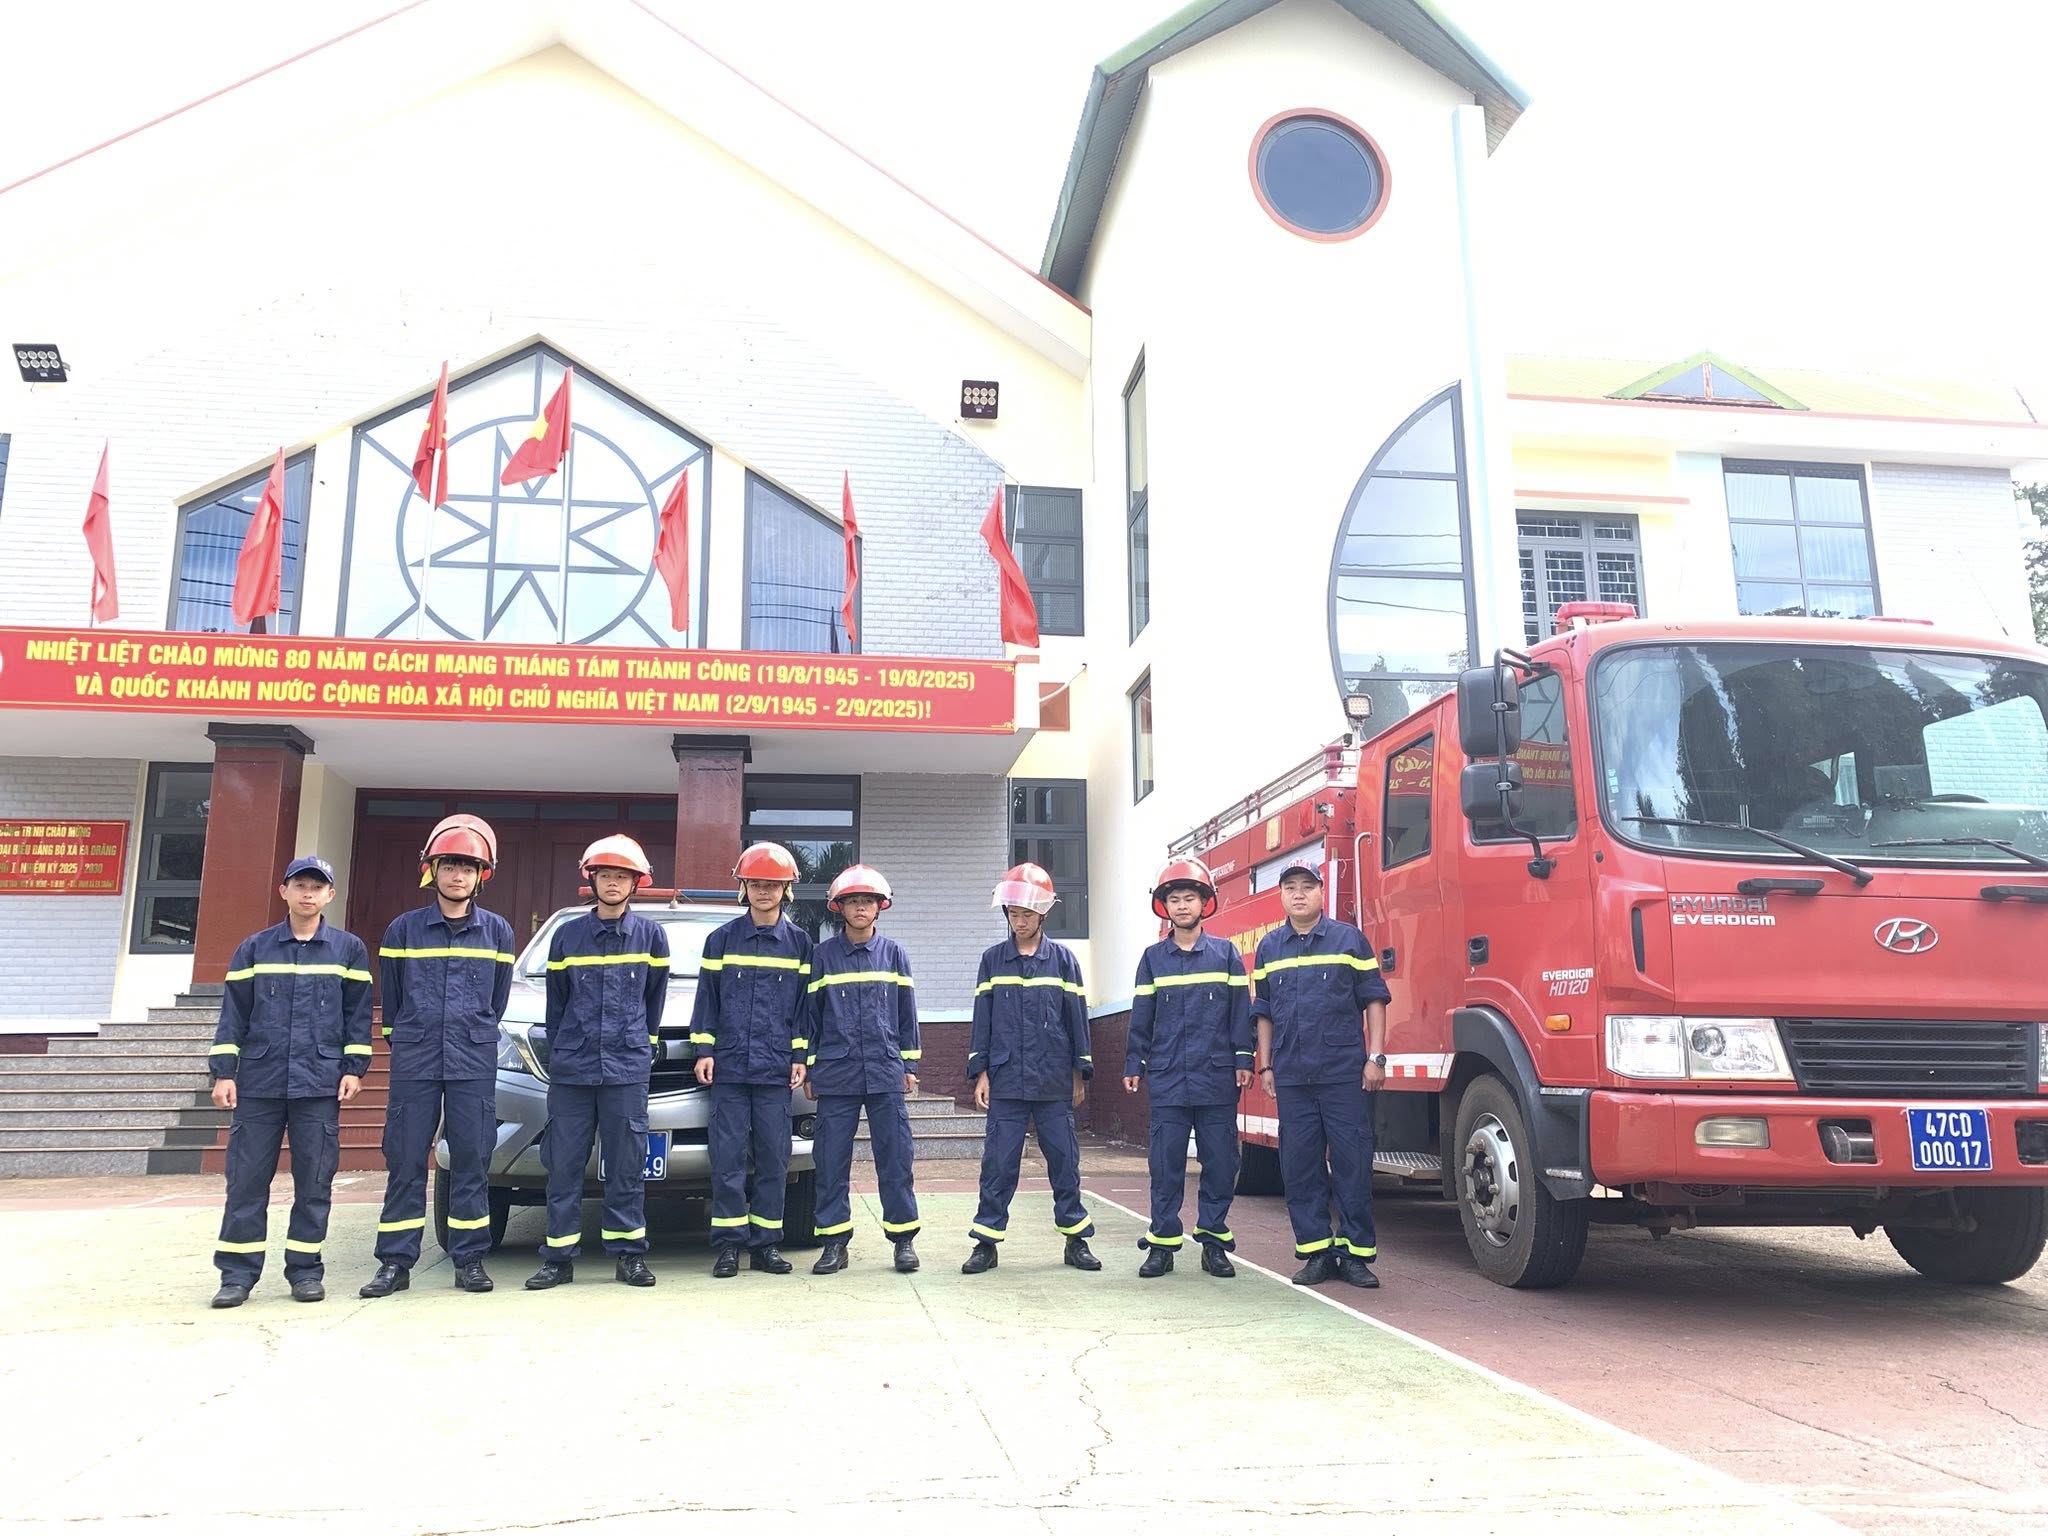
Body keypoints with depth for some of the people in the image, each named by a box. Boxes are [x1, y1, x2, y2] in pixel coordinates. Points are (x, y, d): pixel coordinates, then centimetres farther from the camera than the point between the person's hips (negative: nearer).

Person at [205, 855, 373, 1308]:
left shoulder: (349, 949, 6)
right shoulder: (254, 948, 8)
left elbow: (358, 1013, 7)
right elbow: (234, 1013, 7)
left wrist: (354, 1068, 0)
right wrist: (223, 1072, 1)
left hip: (320, 1084, 0)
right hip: (259, 1083, 1)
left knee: (314, 1181, 3)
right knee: (247, 1178, 2)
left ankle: (305, 1270, 13)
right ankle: (237, 1273, 10)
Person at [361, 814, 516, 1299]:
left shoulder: (497, 931, 7)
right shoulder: (404, 928, 5)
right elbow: (391, 997, 12)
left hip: (475, 1063, 0)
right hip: (413, 1062, 0)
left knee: (472, 1160, 2)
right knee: (405, 1160, 1)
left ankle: (470, 1260, 10)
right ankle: (395, 1262, 9)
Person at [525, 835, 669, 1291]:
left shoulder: (650, 935, 5)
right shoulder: (567, 935, 7)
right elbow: (556, 1002, 14)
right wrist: (559, 1052, 14)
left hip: (627, 1069, -1)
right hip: (570, 1070, 1)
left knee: (627, 1166, 2)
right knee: (564, 1165, 2)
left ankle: (629, 1254, 10)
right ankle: (558, 1257, 10)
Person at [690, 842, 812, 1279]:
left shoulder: (799, 943, 7)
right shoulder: (722, 939, 7)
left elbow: (806, 1004, 8)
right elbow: (707, 998, 8)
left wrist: (800, 1057, 3)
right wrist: (703, 1050, 1)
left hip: (776, 1069, 0)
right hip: (729, 1066, 0)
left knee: (773, 1158, 3)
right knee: (727, 1157, -1)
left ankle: (766, 1243, 12)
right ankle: (729, 1244, 7)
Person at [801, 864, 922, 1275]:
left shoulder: (893, 954, 8)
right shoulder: (823, 956, 6)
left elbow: (907, 1013, 11)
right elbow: (810, 1012, 9)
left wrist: (909, 1065, 8)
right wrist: (808, 1065, 6)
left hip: (885, 1072, 0)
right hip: (835, 1073, 0)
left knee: (895, 1157, 0)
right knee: (832, 1160, 2)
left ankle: (904, 1239, 9)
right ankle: (835, 1241, 10)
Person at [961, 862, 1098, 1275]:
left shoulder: (1062, 959, 5)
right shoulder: (993, 960, 7)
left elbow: (1077, 1016, 7)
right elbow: (982, 1019, 7)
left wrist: (1079, 1073, 5)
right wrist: (980, 1073, 2)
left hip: (1054, 1083, 0)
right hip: (1006, 1081, 0)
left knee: (1064, 1160, 5)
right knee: (998, 1163, 0)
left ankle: (1076, 1239, 15)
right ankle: (986, 1242, 8)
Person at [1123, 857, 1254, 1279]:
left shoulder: (1225, 953, 5)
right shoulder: (1153, 958, 9)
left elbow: (1241, 1009, 4)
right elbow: (1141, 1017, 10)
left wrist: (1243, 1060, -2)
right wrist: (1134, 1066, 8)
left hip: (1217, 1078, -1)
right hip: (1167, 1080, 1)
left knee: (1220, 1161, 3)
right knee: (1166, 1164, 2)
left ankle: (1214, 1241, 14)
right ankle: (1163, 1243, 10)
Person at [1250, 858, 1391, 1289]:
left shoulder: (1348, 939, 3)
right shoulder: (1269, 948, 12)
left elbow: (1374, 999, 3)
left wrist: (1376, 1057, -5)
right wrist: (1265, 1066, 13)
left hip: (1344, 1073, -3)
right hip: (1291, 1076, 3)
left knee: (1352, 1161, -1)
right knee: (1299, 1164, 4)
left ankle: (1356, 1253, 7)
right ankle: (1316, 1251, 13)